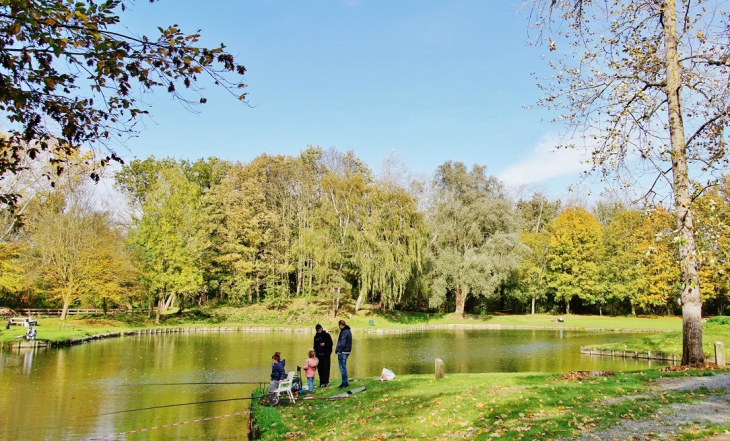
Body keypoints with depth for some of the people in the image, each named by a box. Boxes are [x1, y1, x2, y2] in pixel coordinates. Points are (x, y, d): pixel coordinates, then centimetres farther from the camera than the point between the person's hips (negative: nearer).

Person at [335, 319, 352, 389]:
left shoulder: (344, 332, -17)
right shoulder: (348, 331, 14)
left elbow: (342, 343, -20)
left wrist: (337, 350, -10)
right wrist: (338, 349, 13)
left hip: (342, 352, -10)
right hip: (346, 351, 10)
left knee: (342, 368, -4)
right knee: (343, 367, 16)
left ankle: (344, 383, -1)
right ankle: (345, 382, 21)